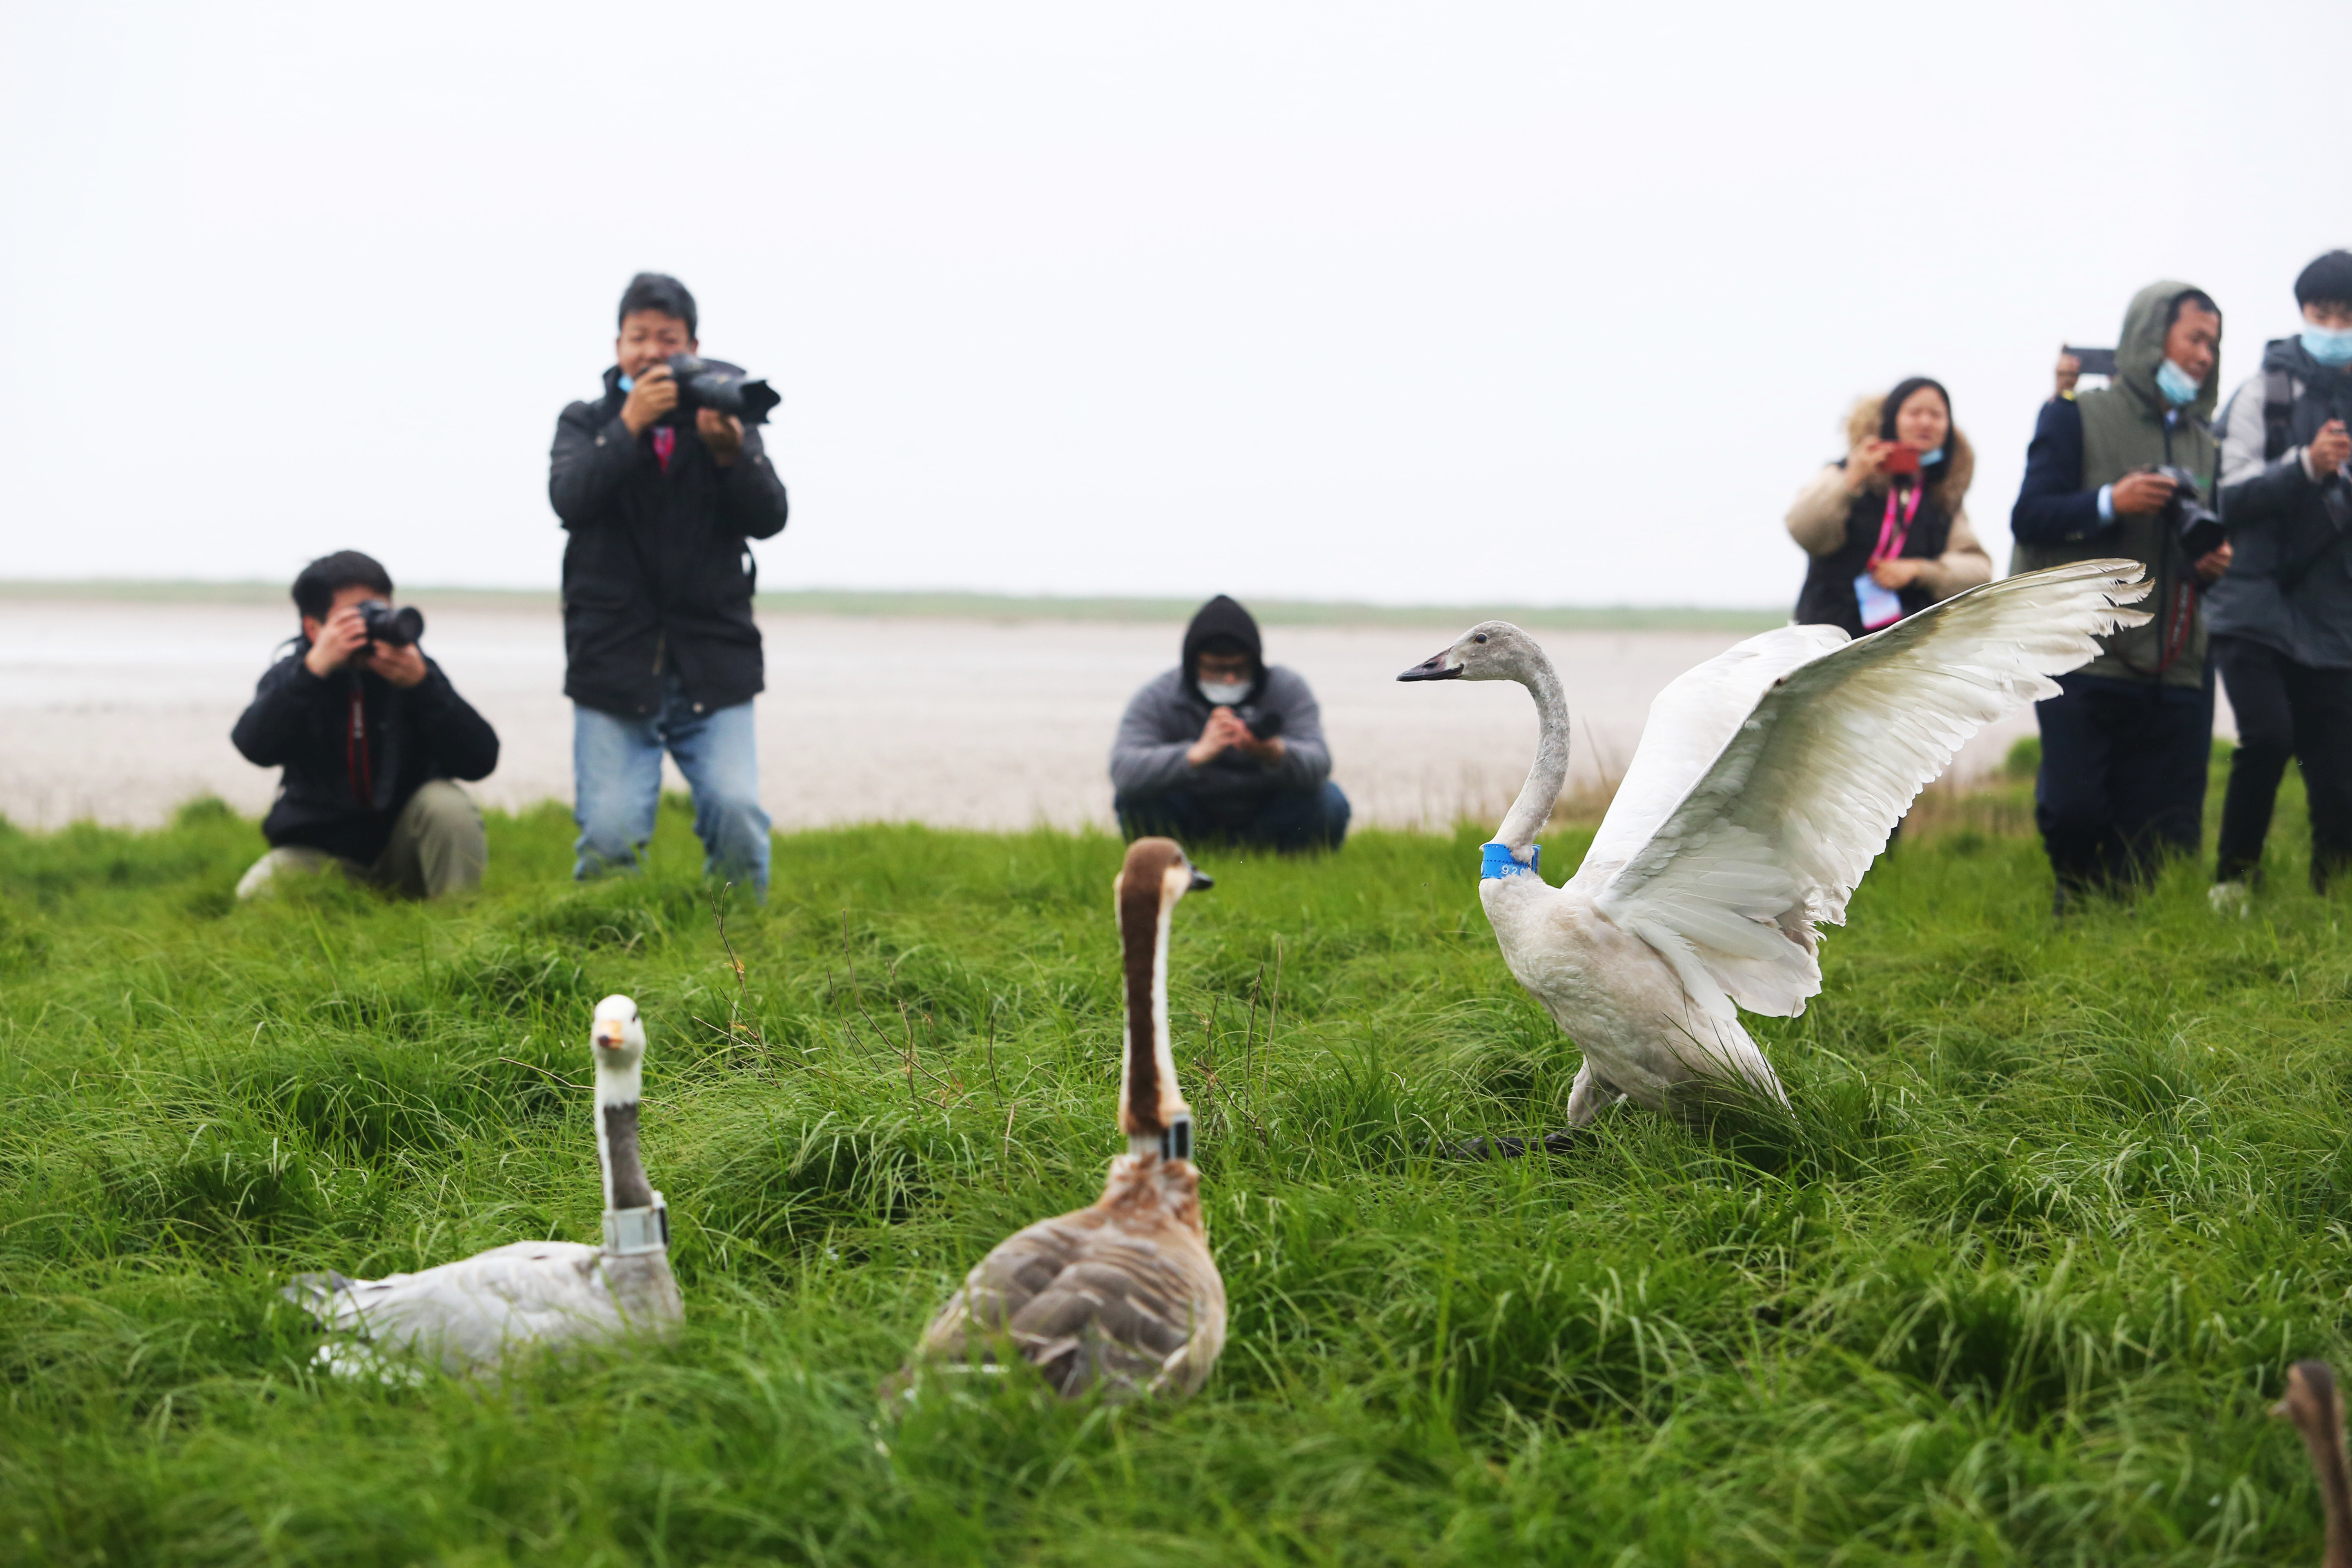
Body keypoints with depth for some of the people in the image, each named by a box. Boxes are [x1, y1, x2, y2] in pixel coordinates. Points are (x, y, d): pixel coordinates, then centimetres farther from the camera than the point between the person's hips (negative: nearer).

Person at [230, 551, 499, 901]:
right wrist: (314, 669, -39)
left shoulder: (412, 668, -9)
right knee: (258, 895, -25)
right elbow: (256, 748, -30)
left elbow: (481, 761, -21)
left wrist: (421, 685, -34)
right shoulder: (291, 677, -8)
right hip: (321, 844, 1)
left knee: (446, 804, -29)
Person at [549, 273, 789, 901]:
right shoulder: (586, 424, 11)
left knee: (737, 813, -19)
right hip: (613, 667, 0)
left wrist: (728, 452, -20)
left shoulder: (726, 419, 12)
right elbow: (569, 498, -9)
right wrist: (630, 426, -20)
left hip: (713, 669, 0)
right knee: (610, 836, -13)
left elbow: (769, 517, -2)